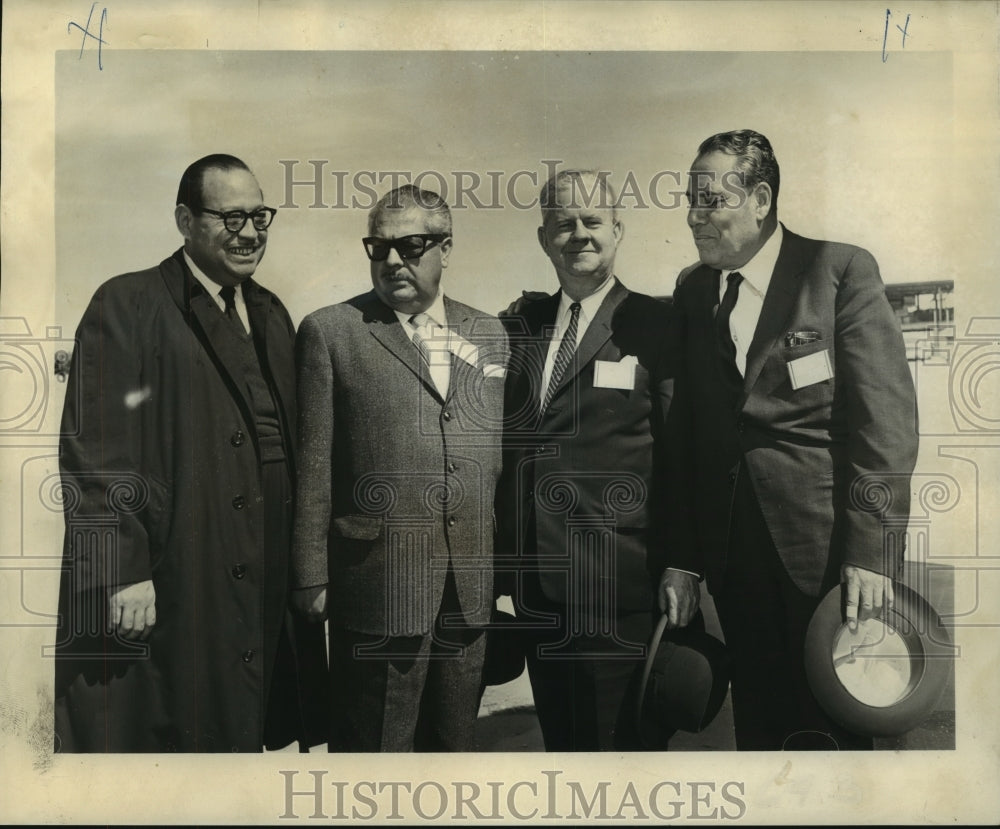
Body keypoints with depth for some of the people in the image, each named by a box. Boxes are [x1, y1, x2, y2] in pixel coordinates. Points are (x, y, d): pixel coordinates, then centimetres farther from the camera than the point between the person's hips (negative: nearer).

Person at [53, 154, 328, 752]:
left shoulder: (272, 314, 13)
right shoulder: (127, 307, -8)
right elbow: (94, 451, -13)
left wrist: (303, 562, 13)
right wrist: (121, 573, -17)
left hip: (264, 589, 6)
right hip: (164, 597, -6)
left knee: (241, 734, 16)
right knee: (168, 735, 6)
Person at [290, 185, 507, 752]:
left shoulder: (489, 334, 11)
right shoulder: (331, 332, -2)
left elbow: (499, 456, 12)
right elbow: (312, 466, -3)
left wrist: (506, 568, 10)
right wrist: (312, 579, -5)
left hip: (470, 589, 4)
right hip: (379, 587, -4)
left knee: (455, 742, 18)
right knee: (375, 748, 8)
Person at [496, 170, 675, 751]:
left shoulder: (656, 325, -4)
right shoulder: (519, 323, 10)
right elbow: (503, 441, 13)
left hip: (613, 581, -4)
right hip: (535, 579, 5)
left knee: (606, 739, 6)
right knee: (556, 734, 17)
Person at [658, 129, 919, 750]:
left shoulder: (842, 269, -4)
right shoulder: (692, 291, 9)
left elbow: (886, 418, -9)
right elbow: (685, 435, 7)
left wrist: (871, 552, -15)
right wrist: (681, 559, 4)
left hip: (825, 545, -4)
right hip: (731, 552, 4)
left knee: (829, 728, 7)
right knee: (758, 726, 13)